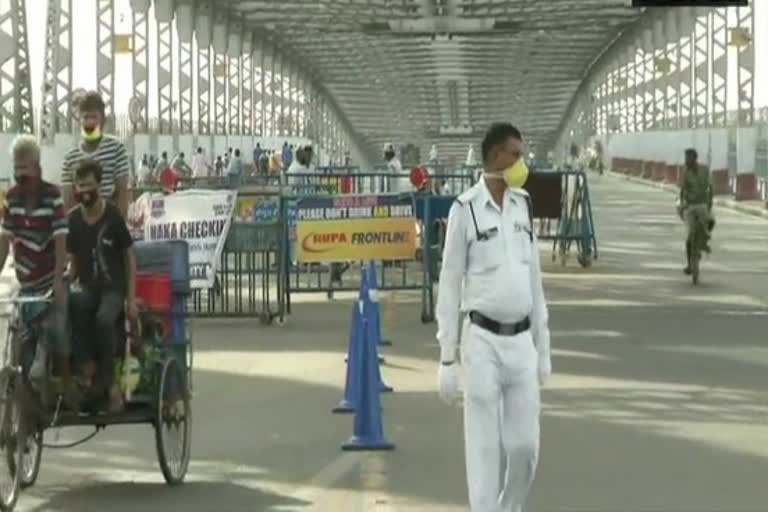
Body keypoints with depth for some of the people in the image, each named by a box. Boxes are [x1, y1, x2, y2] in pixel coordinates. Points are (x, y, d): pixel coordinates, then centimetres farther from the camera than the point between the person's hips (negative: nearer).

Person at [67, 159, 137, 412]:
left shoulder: (113, 216, -8)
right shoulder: (73, 219, 1)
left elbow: (129, 257, -2)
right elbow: (73, 260, 12)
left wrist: (131, 299, -7)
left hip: (114, 287, -3)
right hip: (88, 286, 3)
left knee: (104, 318, -35)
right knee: (76, 303, -34)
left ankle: (108, 378, -16)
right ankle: (95, 367, -20)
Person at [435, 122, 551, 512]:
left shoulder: (523, 205, 9)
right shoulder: (465, 209, -8)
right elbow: (449, 286, -6)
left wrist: (543, 348, 15)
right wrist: (446, 360, -7)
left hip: (521, 342, 5)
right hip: (482, 341, -5)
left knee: (525, 447, 6)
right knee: (485, 450, -1)